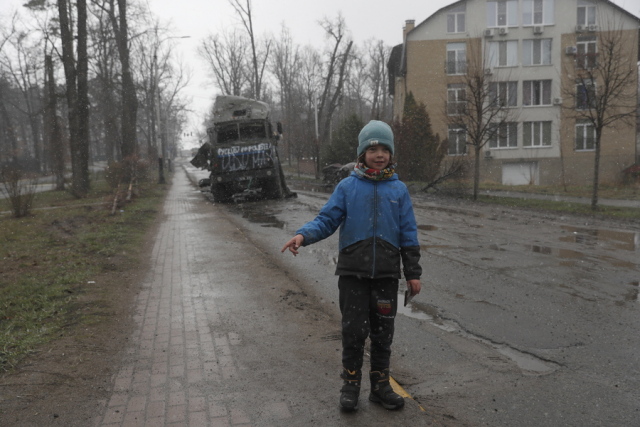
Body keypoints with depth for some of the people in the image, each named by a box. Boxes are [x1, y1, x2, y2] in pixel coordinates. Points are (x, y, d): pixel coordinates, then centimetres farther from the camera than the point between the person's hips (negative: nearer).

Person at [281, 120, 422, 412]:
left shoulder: (398, 189, 4)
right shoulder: (347, 187, 0)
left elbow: (408, 234, 5)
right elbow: (327, 219, -4)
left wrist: (413, 273, 5)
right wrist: (303, 235, -24)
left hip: (386, 275, 2)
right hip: (353, 273, -1)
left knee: (382, 333, 11)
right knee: (354, 331, 3)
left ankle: (380, 386, 27)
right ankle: (350, 385, 22)